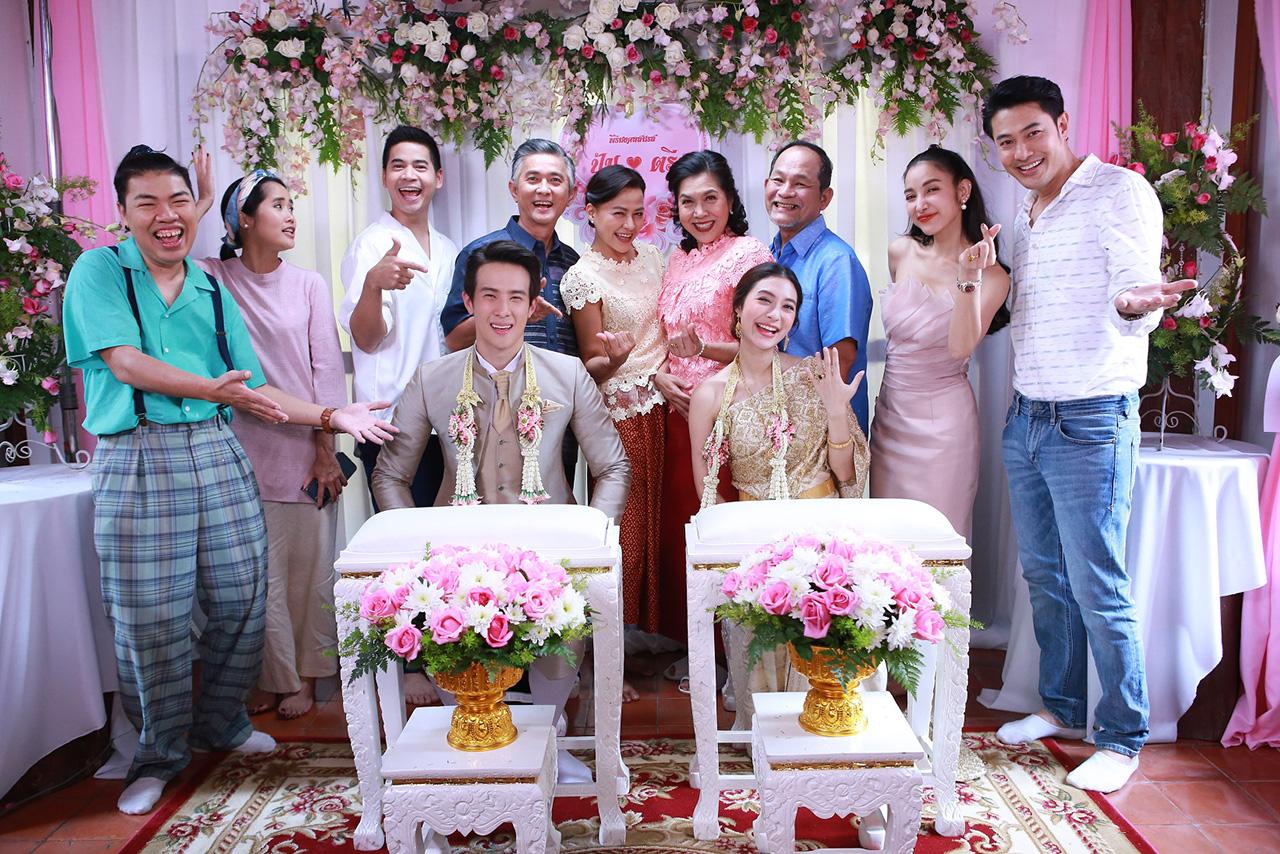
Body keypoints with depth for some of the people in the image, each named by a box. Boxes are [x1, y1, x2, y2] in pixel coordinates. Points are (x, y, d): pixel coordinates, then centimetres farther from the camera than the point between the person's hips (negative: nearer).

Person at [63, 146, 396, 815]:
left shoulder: (213, 294, 15)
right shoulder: (99, 270, 2)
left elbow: (252, 391, 14)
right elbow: (123, 361, -12)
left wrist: (332, 416, 5)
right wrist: (209, 388, -26)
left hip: (217, 452, 5)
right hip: (137, 459, -4)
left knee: (242, 599, 7)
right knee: (151, 618, 0)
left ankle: (220, 723, 31)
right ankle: (158, 755, 21)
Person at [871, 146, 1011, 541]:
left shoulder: (991, 276, -9)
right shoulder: (900, 253, 3)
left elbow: (961, 348, -23)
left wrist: (969, 276, -31)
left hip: (943, 421, -4)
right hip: (890, 414, 5)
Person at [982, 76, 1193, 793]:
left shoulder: (1120, 192, -9)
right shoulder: (1025, 213, 14)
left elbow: (1137, 295, -19)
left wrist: (1133, 305, -39)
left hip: (1092, 423, -7)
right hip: (1025, 418, 8)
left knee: (1099, 590, -1)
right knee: (1045, 578, 15)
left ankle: (1123, 739, 15)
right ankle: (1062, 708, 31)